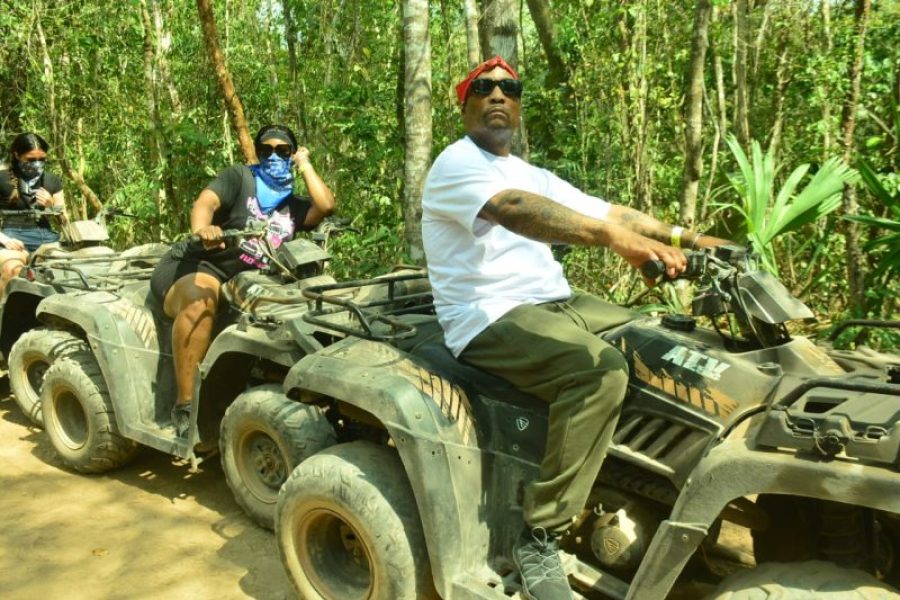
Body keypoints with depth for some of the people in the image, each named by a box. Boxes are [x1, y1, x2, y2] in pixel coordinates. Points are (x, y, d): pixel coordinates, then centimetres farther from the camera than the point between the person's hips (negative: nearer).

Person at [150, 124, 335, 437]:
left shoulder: (294, 207, 15)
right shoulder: (240, 177, 4)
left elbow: (326, 205, -5)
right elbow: (205, 202, -15)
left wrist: (304, 165, 7)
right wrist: (202, 229, -39)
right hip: (190, 268, -5)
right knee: (201, 299, -39)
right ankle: (184, 407, -36)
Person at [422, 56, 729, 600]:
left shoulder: (532, 174, 21)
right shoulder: (457, 163, -7)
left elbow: (605, 210, 15)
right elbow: (516, 211, -28)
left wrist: (686, 239, 4)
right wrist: (614, 237, -41)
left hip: (558, 305, 9)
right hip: (491, 320, -9)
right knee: (600, 369, -32)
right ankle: (540, 536, -21)